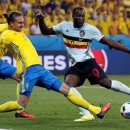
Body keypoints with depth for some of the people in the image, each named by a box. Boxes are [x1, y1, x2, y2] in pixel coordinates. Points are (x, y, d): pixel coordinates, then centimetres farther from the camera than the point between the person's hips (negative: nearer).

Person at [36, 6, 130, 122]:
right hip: (75, 66, 3)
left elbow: (109, 42, -5)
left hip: (89, 63, -3)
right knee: (68, 86, -18)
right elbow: (45, 31, 13)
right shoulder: (64, 26, 2)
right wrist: (41, 20, -8)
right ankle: (87, 114, -17)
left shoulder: (90, 29, -7)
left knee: (107, 83, -14)